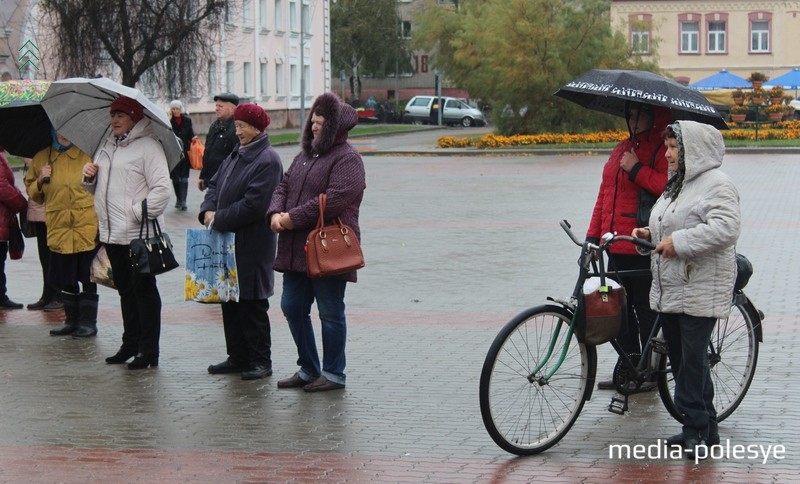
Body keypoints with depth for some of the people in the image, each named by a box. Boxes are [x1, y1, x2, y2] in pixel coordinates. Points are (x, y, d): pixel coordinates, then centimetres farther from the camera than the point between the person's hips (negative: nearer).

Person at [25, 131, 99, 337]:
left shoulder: (89, 154, 1)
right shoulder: (41, 158, 9)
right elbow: (32, 193, 18)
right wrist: (40, 182, -1)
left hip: (88, 228, -3)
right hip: (59, 230, 3)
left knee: (88, 279, 2)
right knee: (65, 280, 10)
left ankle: (88, 322, 10)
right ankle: (71, 321, 21)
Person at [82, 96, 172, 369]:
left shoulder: (148, 146, -9)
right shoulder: (107, 148, 16)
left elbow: (162, 189, -17)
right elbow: (98, 188, 26)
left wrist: (139, 213, -19)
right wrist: (89, 177, 5)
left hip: (139, 234, -8)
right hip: (112, 234, 8)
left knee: (144, 290, -2)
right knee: (125, 291, 16)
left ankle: (149, 351, 3)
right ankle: (131, 345, 25)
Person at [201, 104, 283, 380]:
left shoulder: (267, 161, -15)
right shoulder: (236, 155, 14)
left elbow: (253, 205, -21)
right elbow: (215, 185, 19)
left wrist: (219, 220, -14)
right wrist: (209, 210, -1)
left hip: (252, 246, -9)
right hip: (228, 242, 9)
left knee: (252, 305, -3)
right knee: (230, 300, 14)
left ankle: (260, 361, 7)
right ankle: (238, 357, 24)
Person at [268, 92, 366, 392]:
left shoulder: (347, 159, -10)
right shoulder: (305, 156, 18)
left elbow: (335, 199, -21)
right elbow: (284, 186, 17)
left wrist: (293, 218, -18)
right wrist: (276, 213, -5)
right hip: (297, 249, 9)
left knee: (330, 313, 1)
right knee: (292, 307, 10)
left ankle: (333, 374, 12)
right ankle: (308, 369, 22)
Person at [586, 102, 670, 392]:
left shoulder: (664, 150, -6)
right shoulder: (621, 149, 18)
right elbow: (605, 194, 20)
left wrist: (637, 170, -19)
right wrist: (593, 235, 16)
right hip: (616, 246, 8)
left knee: (646, 309, 0)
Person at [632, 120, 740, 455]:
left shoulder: (716, 185, -12)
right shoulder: (677, 185, 19)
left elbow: (726, 229, -25)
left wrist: (679, 242, -25)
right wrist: (650, 234, 10)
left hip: (700, 291, -10)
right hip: (669, 289, 10)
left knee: (692, 361, -9)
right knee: (680, 360, 12)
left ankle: (699, 430, -2)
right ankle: (703, 429, 20)